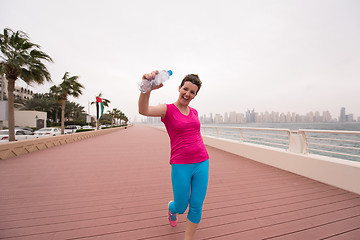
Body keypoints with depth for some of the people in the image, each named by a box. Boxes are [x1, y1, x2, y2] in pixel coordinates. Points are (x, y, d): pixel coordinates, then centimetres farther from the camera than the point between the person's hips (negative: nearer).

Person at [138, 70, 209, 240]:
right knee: (181, 207, 13)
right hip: (180, 165, -4)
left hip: (201, 163, 4)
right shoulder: (168, 110, -6)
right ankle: (171, 208, 51)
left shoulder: (194, 112, 10)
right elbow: (143, 110, -26)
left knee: (196, 206, 10)